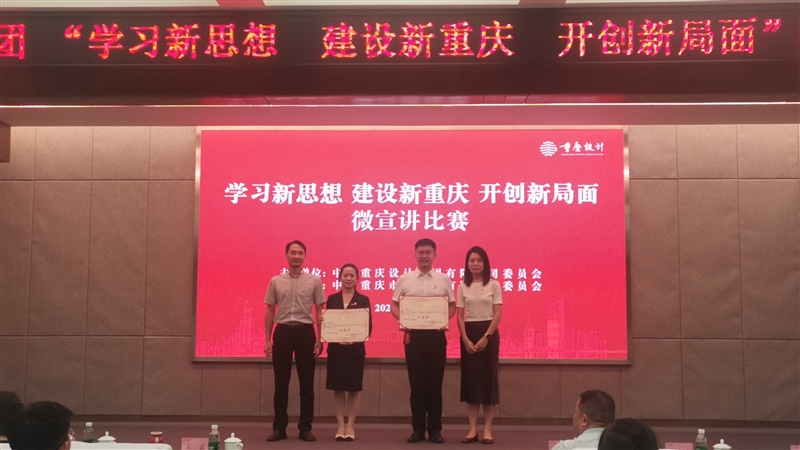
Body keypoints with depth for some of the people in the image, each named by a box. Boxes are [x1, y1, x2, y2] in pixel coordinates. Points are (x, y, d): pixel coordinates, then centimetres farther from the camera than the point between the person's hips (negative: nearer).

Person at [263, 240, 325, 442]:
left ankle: (305, 428, 10)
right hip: (282, 332, 1)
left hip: (305, 332, -1)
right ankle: (279, 427, 11)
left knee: (306, 384, 2)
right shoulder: (276, 281, 6)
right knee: (281, 384, 4)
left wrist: (319, 339, -2)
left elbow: (319, 312, 4)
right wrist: (267, 340, 3)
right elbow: (270, 312, 8)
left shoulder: (314, 281, 3)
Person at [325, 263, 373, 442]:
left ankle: (350, 425, 10)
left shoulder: (363, 300, 2)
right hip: (336, 348, 1)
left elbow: (368, 326, -2)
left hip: (356, 349, -1)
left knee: (354, 387, 2)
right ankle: (340, 425, 12)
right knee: (338, 387, 4)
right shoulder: (332, 299, 6)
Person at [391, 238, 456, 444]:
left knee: (435, 383, 3)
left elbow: (452, 305, 9)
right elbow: (394, 305, 8)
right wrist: (402, 320, -11)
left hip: (436, 334, 0)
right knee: (416, 383, 3)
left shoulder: (444, 279, 5)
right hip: (413, 334, 0)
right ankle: (418, 429, 11)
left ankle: (435, 429, 11)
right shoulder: (404, 279, 4)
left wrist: (445, 320, -9)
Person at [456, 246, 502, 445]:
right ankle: (472, 429, 5)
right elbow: (460, 316, 2)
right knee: (470, 378, 1)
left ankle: (487, 429, 2)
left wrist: (486, 337, -14)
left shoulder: (494, 285, 0)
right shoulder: (463, 287, 5)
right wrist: (466, 340, -10)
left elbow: (498, 314, -5)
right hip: (469, 334, 2)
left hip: (489, 333, -2)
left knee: (488, 378, -2)